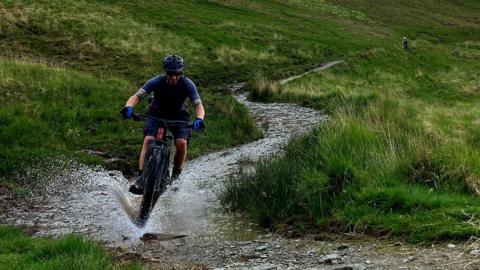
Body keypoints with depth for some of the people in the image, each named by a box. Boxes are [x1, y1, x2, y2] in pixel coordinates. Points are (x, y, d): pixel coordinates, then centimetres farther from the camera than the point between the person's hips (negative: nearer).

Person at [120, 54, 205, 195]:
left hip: (178, 116, 0)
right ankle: (141, 177, -26)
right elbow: (136, 96, -29)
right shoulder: (157, 81, -26)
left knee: (181, 143, -24)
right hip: (156, 114, 0)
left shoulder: (187, 84, -26)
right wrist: (128, 107, -51)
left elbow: (199, 105, -30)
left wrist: (199, 119, -51)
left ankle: (176, 174, 1)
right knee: (148, 140, -25)